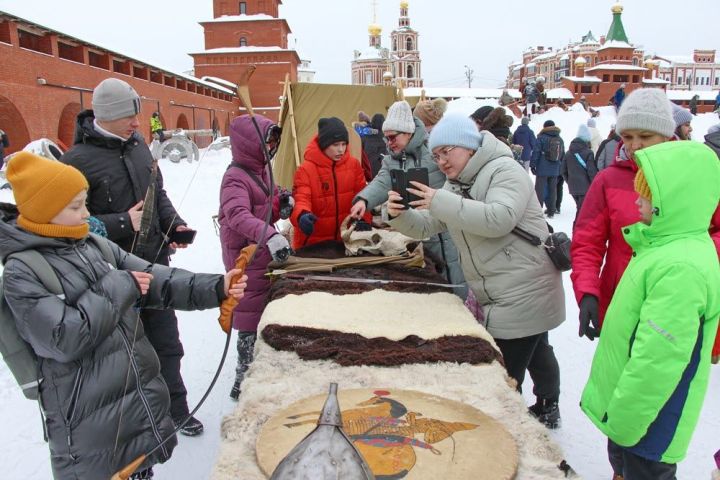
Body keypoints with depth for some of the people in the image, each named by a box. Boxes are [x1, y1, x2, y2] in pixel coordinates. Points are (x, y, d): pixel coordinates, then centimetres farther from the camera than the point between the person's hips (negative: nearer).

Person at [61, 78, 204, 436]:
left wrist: (173, 224, 2)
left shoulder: (137, 144, 6)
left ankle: (174, 410, 33)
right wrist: (124, 224, -20)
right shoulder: (78, 160, -14)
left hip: (155, 262, 6)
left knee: (166, 345, 16)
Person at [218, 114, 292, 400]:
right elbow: (238, 215, -36)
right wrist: (270, 236, -50)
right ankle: (244, 383, 15)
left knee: (267, 320, 19)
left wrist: (280, 204, 1)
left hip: (266, 257, 9)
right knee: (251, 324, -1)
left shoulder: (260, 171, 12)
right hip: (247, 261, -9)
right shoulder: (235, 178, -18)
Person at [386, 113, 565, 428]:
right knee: (534, 352, 28)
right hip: (495, 296, 9)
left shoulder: (504, 169, -15)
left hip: (526, 293, -9)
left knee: (504, 376, -7)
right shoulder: (455, 183, 11)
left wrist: (440, 202, -32)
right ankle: (548, 409, 48)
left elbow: (499, 219, -32)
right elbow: (425, 227, 6)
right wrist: (399, 214, -14)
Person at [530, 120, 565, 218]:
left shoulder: (542, 137, -6)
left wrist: (532, 165, -8)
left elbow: (536, 152, -12)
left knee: (540, 189, -1)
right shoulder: (560, 139, 11)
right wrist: (561, 168, 22)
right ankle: (551, 211, 16)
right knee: (552, 190, 11)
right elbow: (563, 155, 15)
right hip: (555, 170, 5)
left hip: (543, 169, -5)